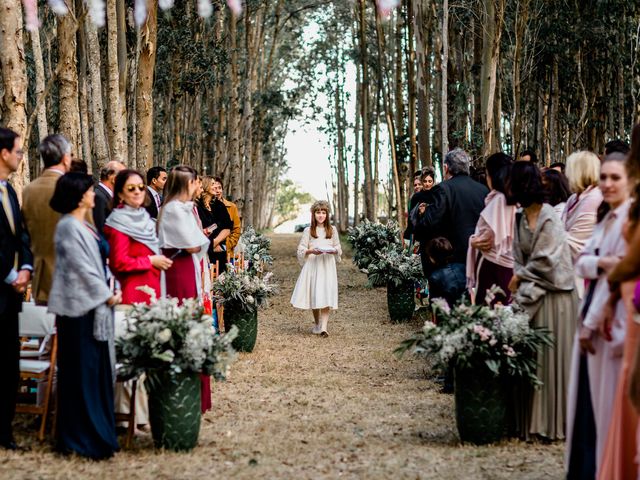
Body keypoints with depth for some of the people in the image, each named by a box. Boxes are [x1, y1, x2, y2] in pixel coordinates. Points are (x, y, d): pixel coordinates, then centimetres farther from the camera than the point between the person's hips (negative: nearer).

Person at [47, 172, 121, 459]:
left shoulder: (83, 225, 14)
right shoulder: (69, 227, -14)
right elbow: (82, 268, -17)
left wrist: (109, 291, 7)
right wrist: (107, 295, -10)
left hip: (93, 304, 9)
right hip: (81, 307, -9)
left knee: (96, 369, 13)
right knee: (83, 371, -2)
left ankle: (97, 429, 22)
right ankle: (83, 437, 5)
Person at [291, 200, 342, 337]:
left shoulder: (332, 230, 9)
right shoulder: (308, 231, 4)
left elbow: (338, 248, 14)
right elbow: (301, 250, 2)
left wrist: (333, 250, -8)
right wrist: (311, 251, -17)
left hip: (327, 266, 0)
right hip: (312, 265, 0)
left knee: (326, 296, -10)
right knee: (313, 296, 4)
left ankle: (323, 327, -17)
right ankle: (317, 324, 20)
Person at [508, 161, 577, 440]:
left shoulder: (549, 218, -14)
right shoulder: (521, 219, 9)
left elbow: (545, 261, -14)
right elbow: (519, 258, 8)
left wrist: (520, 277, -3)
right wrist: (523, 287, -7)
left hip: (554, 297, -7)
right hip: (531, 295, 7)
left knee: (552, 360, -3)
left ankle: (555, 422, 4)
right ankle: (531, 420, 13)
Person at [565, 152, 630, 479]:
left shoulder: (631, 219, -13)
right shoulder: (605, 218, 15)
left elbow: (618, 274, -16)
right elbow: (582, 263, 7)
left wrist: (591, 322, -12)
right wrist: (599, 262, -16)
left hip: (613, 319, -8)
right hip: (593, 315, 8)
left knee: (608, 400, -2)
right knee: (587, 399, 12)